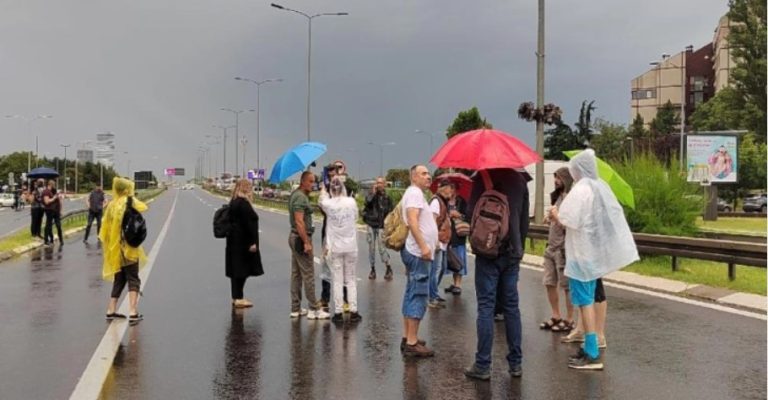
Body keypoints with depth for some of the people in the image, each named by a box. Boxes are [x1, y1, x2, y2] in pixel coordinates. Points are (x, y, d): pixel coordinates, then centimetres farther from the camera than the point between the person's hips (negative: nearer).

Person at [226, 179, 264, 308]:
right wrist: (253, 242, -18)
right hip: (243, 242, -10)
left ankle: (236, 297, 18)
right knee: (242, 269, -4)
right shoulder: (243, 203, -17)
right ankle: (238, 299, -1)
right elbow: (248, 223, -20)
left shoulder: (233, 202, 13)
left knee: (236, 269, 12)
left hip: (234, 241, 10)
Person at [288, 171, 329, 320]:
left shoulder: (296, 195, 15)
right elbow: (299, 222, -23)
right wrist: (306, 242, -23)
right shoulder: (301, 197, -16)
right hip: (301, 238, -10)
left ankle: (295, 309, 17)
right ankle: (314, 309, -1)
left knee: (296, 274, 12)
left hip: (294, 237, 10)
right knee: (308, 274, -5)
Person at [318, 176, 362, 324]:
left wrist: (324, 188, 32)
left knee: (337, 281, 5)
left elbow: (322, 199, 14)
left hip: (335, 248, -1)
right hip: (351, 247, 1)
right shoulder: (352, 202, -8)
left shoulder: (328, 204, -10)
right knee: (351, 280, 10)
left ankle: (338, 313, 6)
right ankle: (353, 312, 11)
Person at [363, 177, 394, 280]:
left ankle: (388, 269, 4)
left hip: (381, 226, -3)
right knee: (371, 247, 5)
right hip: (371, 224, 3)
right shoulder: (371, 194, 6)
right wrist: (373, 192, -13)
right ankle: (373, 269, 15)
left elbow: (390, 213, 2)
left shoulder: (387, 198, 2)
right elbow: (367, 202, -14)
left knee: (382, 247, -10)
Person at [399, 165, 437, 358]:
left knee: (412, 295, 12)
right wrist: (423, 246, -29)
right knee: (418, 296, -10)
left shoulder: (416, 193, 21)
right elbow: (412, 221, -23)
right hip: (418, 253, -11)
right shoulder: (415, 192, -11)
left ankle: (407, 338, 18)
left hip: (416, 252, 11)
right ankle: (412, 343, -10)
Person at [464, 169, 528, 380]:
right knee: (512, 306, 10)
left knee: (485, 307, -1)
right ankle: (516, 363, 15)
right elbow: (525, 218, 11)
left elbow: (472, 212, -12)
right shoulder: (519, 179, 7)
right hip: (512, 252, 5)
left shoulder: (481, 177, -10)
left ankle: (482, 365, 1)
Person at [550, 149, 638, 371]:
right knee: (588, 299, 15)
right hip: (596, 250, 9)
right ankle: (589, 347, 20)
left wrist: (556, 215, 1)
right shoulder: (602, 187, 9)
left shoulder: (580, 189, -15)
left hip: (582, 252, -9)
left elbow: (570, 220, -20)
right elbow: (613, 215, 13)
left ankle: (592, 355, -6)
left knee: (584, 301, -6)